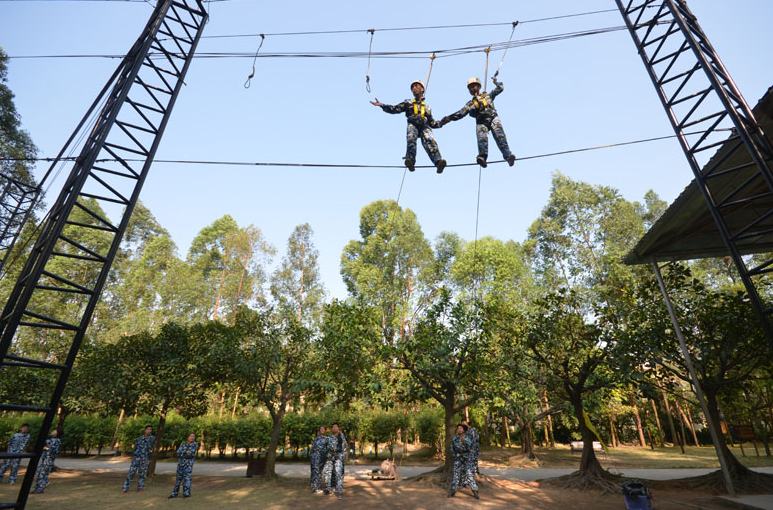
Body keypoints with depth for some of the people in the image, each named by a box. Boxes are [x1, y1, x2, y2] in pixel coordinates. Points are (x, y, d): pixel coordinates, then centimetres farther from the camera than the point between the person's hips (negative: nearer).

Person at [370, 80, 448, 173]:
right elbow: (395, 109, 18)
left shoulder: (427, 107, 34)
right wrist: (382, 105, 5)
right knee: (411, 139, -34)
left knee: (430, 141, -29)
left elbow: (432, 123, 30)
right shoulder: (408, 103, 28)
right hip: (412, 125, -1)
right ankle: (410, 161, -52)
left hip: (424, 126, 1)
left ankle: (438, 162, -49)